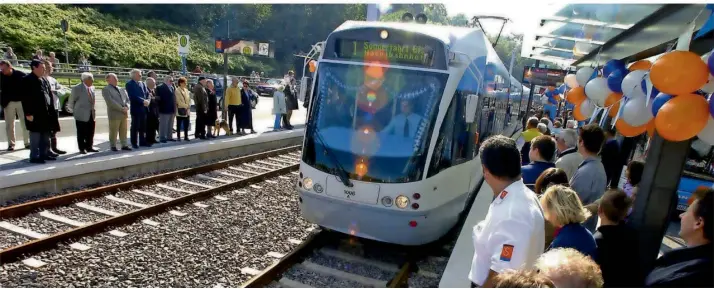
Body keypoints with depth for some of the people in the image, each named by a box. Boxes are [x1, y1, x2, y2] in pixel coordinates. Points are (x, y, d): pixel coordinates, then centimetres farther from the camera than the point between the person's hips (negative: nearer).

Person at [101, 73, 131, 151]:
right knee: (113, 132, 1)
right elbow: (110, 101, -13)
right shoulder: (106, 89, -3)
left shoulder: (121, 89, 18)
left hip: (124, 113, 6)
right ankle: (113, 146, 9)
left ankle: (124, 145, 13)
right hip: (114, 114, -6)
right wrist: (121, 108, -16)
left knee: (123, 131, 8)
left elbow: (127, 99, 16)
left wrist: (126, 107, -5)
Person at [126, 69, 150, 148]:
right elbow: (133, 96, -16)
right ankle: (134, 143, 7)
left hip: (144, 108, 6)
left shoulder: (142, 84, 16)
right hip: (136, 109, -6)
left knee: (143, 126, 10)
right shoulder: (129, 84, -5)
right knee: (135, 127, 0)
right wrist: (143, 101, -20)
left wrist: (147, 101, -9)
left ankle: (143, 141, 18)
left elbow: (147, 94, 10)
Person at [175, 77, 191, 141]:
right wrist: (186, 106, -10)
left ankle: (186, 136, 13)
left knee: (186, 125, 7)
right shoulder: (177, 91, -9)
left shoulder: (186, 90, 13)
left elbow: (189, 99, 14)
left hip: (187, 110, 6)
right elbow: (178, 101, -14)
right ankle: (178, 137, 7)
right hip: (180, 110, -6)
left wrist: (188, 106, -2)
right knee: (179, 125, 1)